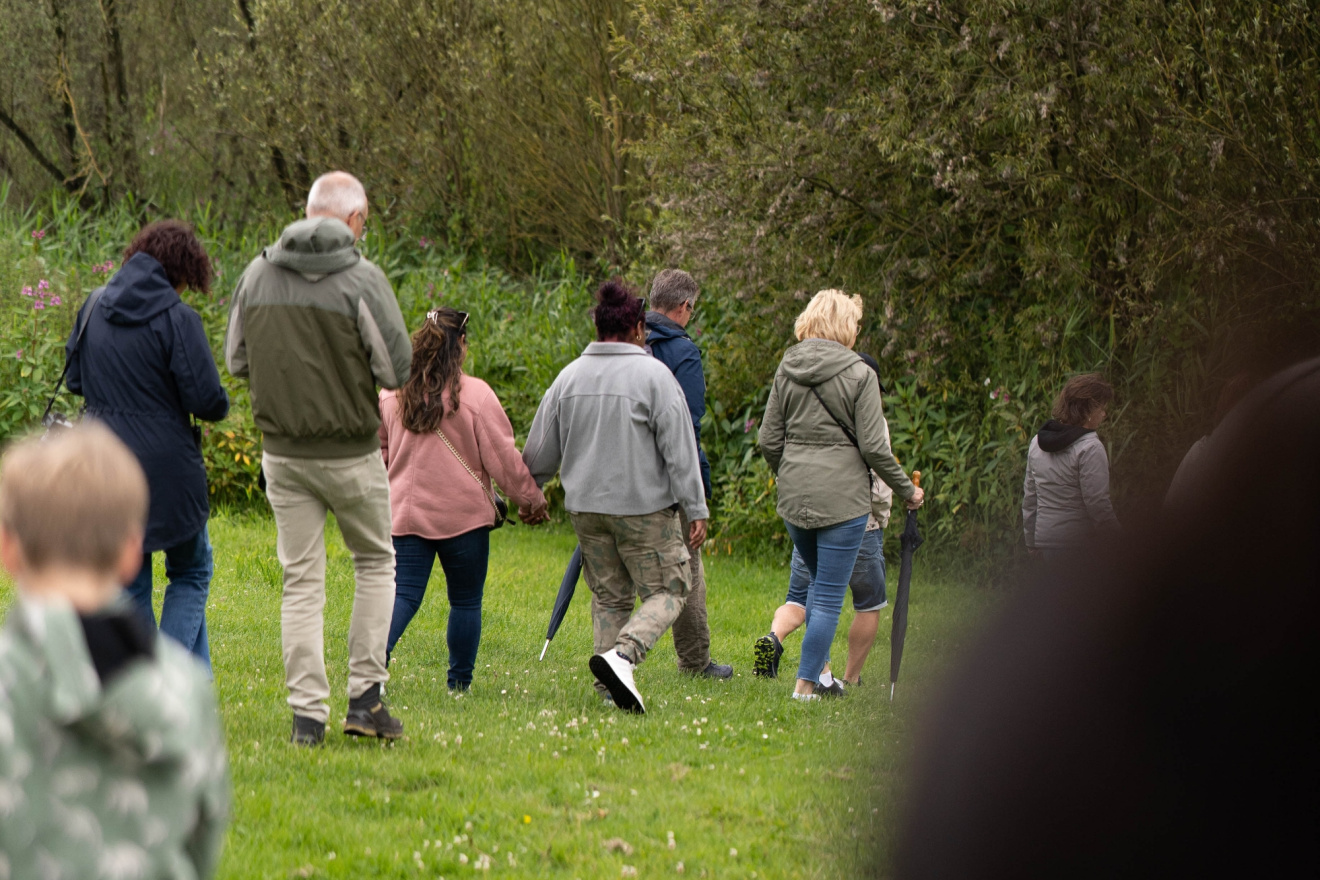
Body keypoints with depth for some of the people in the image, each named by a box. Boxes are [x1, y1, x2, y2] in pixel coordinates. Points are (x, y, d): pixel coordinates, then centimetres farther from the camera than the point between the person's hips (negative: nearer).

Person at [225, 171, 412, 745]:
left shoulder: (257, 275, 1)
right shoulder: (362, 279, -13)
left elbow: (236, 361, 9)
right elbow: (396, 368, -11)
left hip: (283, 453, 3)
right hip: (352, 454, -3)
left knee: (301, 580, 8)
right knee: (375, 562, 17)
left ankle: (307, 714, 4)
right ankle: (365, 695, 10)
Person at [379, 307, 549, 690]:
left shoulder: (391, 395, 4)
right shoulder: (474, 394, -9)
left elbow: (380, 453, 15)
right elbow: (502, 456, -6)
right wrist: (530, 498, 6)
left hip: (405, 514, 3)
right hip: (463, 515, -3)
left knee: (404, 593, 0)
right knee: (465, 600, 10)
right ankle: (459, 683, 13)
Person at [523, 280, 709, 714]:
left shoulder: (569, 376, 5)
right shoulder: (653, 375, -10)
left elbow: (541, 450, 12)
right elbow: (679, 449, -10)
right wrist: (696, 510, -7)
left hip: (586, 507, 5)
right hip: (643, 507, -5)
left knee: (609, 596, 15)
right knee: (667, 590, 3)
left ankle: (610, 686, 10)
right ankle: (622, 654, -20)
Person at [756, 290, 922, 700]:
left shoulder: (787, 370, 5)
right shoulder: (858, 374, -9)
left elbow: (769, 440, 7)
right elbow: (873, 447, -11)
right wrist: (907, 490, 2)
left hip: (794, 497, 5)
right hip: (842, 498, -5)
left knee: (821, 583, 23)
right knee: (829, 593, 2)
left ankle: (818, 670, 18)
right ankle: (806, 682, 0)